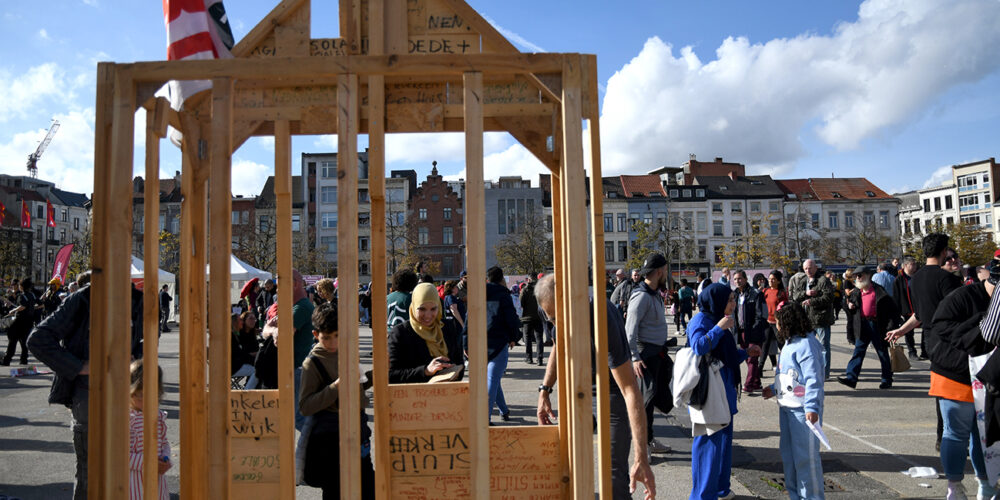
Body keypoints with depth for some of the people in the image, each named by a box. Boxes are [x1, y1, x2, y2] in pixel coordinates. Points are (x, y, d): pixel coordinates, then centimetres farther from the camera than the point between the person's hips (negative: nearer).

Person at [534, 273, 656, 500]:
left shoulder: (604, 321, -36)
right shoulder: (555, 310, -16)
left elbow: (630, 389, -38)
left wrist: (641, 459, -41)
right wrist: (545, 390, -2)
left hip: (612, 391, -6)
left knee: (615, 473, -8)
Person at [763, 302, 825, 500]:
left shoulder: (806, 345, -18)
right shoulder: (790, 343, 13)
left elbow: (813, 379, -25)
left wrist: (812, 407, -32)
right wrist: (774, 389, 31)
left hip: (803, 410, -10)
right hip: (787, 406, 10)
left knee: (806, 455, -1)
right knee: (789, 453, 18)